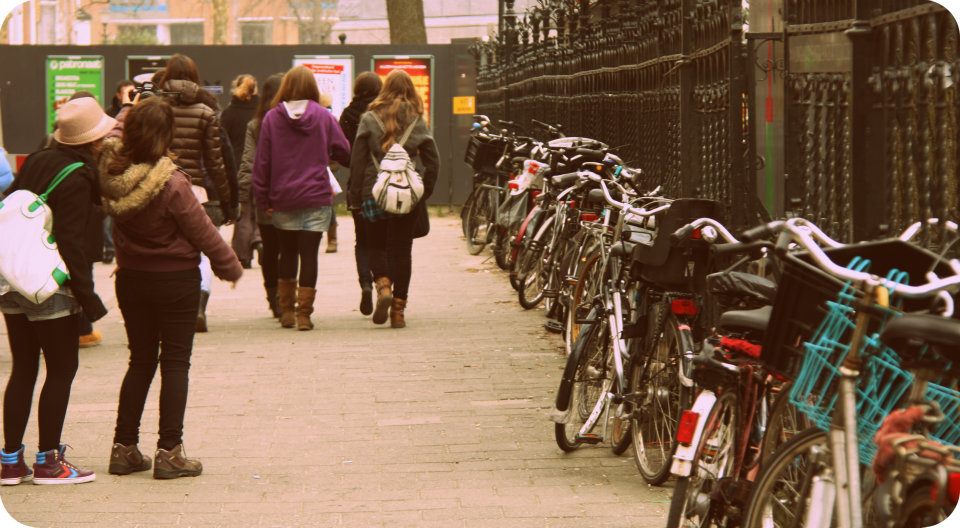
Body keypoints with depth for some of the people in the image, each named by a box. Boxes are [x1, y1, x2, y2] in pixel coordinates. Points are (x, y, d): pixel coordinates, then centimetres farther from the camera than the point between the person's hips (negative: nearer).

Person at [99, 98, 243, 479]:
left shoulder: (112, 173, -11)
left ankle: (124, 447, 16)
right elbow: (202, 232, -13)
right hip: (175, 280, -5)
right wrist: (230, 266, 1)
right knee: (175, 362, 4)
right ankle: (169, 451, 4)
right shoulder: (171, 185, -24)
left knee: (140, 359, 16)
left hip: (130, 277, 5)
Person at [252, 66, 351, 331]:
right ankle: (304, 313, -2)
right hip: (316, 198, -2)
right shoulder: (324, 117, -3)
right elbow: (345, 153, 2)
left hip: (282, 200, 2)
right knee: (309, 254, 1)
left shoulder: (271, 118, -2)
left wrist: (263, 198, 4)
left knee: (287, 253, 16)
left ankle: (286, 311, 20)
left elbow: (261, 162, -1)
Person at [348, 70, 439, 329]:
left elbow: (357, 161, -3)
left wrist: (355, 195, 2)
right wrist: (424, 191, 8)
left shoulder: (369, 120, -1)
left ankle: (383, 286, -11)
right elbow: (433, 160, -1)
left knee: (376, 246, 15)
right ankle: (398, 309, 6)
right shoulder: (417, 122, 2)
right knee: (402, 250, 8)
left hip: (375, 193, -1)